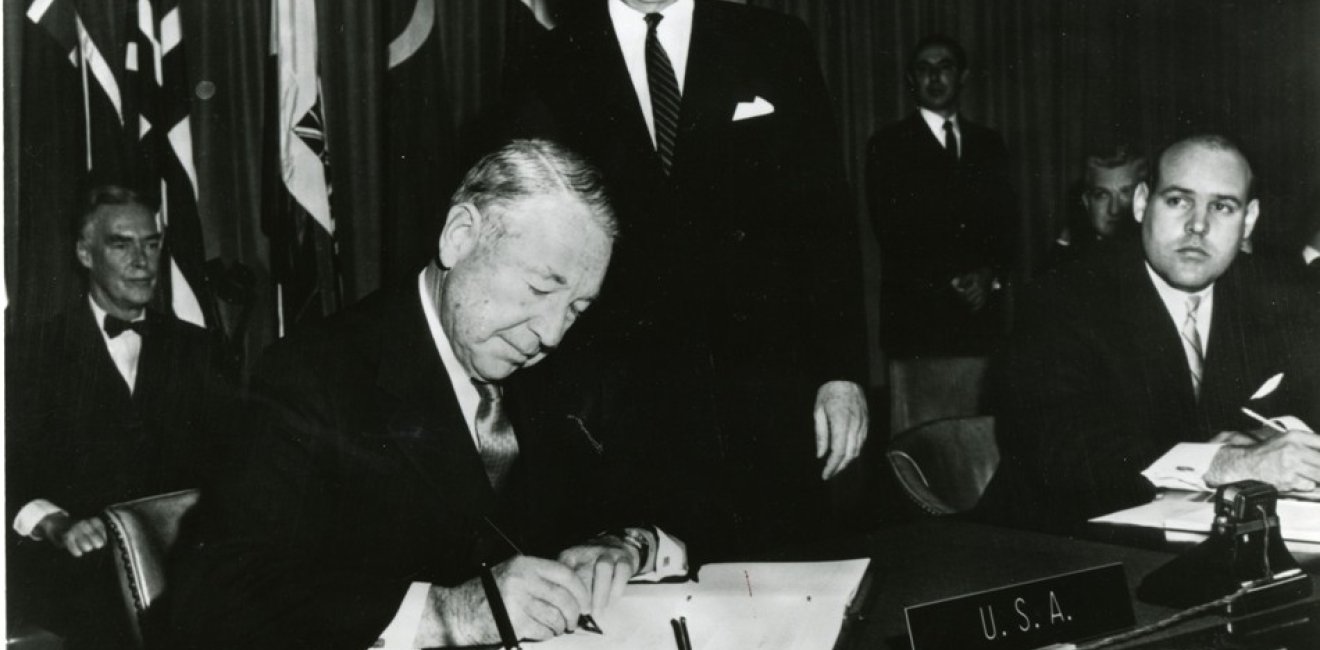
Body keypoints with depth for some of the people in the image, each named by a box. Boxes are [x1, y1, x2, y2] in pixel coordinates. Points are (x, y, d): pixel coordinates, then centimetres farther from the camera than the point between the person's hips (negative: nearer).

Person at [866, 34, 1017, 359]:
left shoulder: (989, 143, 15)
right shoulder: (887, 145, 3)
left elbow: (1005, 223, 13)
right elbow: (890, 230, -5)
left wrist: (991, 274, -7)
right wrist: (950, 281, -11)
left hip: (980, 307, 3)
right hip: (914, 313, -3)